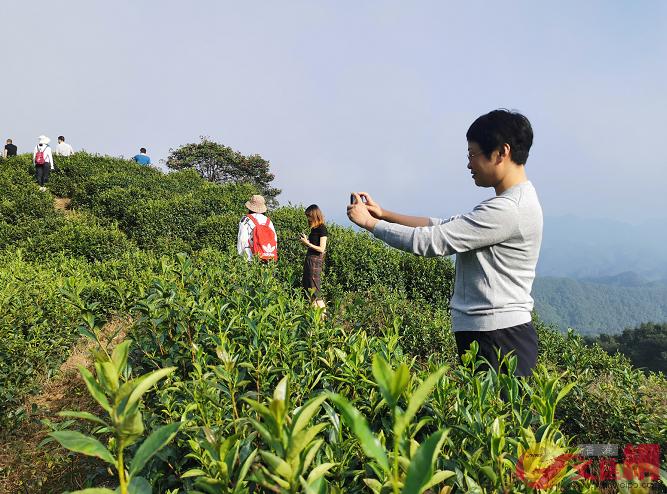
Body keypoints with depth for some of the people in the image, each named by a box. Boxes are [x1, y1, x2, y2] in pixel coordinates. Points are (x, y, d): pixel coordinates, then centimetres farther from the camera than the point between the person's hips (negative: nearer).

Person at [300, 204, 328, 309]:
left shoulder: (322, 229, -12)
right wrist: (306, 239, 3)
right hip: (309, 258, 9)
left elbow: (321, 249, -16)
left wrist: (307, 243, -16)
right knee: (306, 286, 9)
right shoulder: (314, 228, 14)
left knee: (313, 289, -8)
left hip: (316, 260, -9)